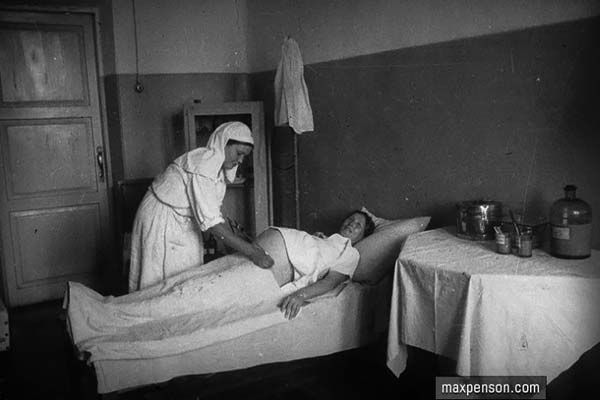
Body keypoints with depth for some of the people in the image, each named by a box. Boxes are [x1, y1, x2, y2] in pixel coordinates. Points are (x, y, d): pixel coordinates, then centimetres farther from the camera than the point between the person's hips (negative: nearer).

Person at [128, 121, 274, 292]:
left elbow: (213, 213, 3)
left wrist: (242, 241, -7)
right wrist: (251, 252, -32)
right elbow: (210, 221, -32)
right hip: (161, 220, -9)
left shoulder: (219, 169, 3)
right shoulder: (203, 162, -26)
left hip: (183, 222, 9)